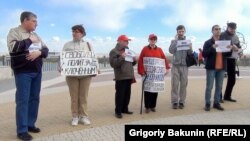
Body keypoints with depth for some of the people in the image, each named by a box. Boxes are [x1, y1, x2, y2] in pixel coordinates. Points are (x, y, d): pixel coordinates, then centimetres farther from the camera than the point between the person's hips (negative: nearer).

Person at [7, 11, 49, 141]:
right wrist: (29, 40, -12)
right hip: (23, 72, -7)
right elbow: (13, 47, -20)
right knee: (23, 100, -5)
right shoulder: (14, 32, -2)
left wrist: (39, 52, -9)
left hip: (37, 72, 7)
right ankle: (22, 130, 1)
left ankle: (30, 124, 22)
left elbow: (46, 50, 12)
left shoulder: (35, 35, 16)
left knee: (35, 98, 10)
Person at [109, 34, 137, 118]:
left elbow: (131, 63, 27)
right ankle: (118, 111, 4)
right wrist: (122, 57, -23)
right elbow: (113, 64, -16)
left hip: (129, 76, 8)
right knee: (120, 94, -5)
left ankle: (125, 109, 23)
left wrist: (134, 60, 5)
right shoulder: (114, 51, -4)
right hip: (120, 77, -7)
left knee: (127, 94, 11)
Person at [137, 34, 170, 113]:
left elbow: (164, 59, 5)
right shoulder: (145, 49, -1)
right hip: (147, 73, -3)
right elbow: (140, 61, -5)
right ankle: (147, 107, 12)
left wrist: (167, 68, -7)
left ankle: (153, 106, 20)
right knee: (147, 90, 2)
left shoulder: (159, 49, 7)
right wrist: (141, 71, -11)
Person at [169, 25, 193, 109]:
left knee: (183, 84, 2)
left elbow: (190, 53, 4)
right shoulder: (174, 41, 5)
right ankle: (174, 102, 4)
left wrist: (190, 48, -17)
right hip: (175, 65, -1)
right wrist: (175, 40, -12)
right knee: (175, 84, -2)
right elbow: (171, 51, -10)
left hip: (184, 65, 1)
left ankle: (182, 101, 10)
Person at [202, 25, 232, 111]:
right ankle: (207, 104, 6)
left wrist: (230, 49, -8)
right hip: (211, 67, -4)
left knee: (219, 86, 8)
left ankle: (216, 103, 17)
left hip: (221, 68, 5)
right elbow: (204, 54, -10)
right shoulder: (208, 42, -1)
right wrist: (212, 48, -23)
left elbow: (228, 54, 13)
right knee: (209, 87, -2)